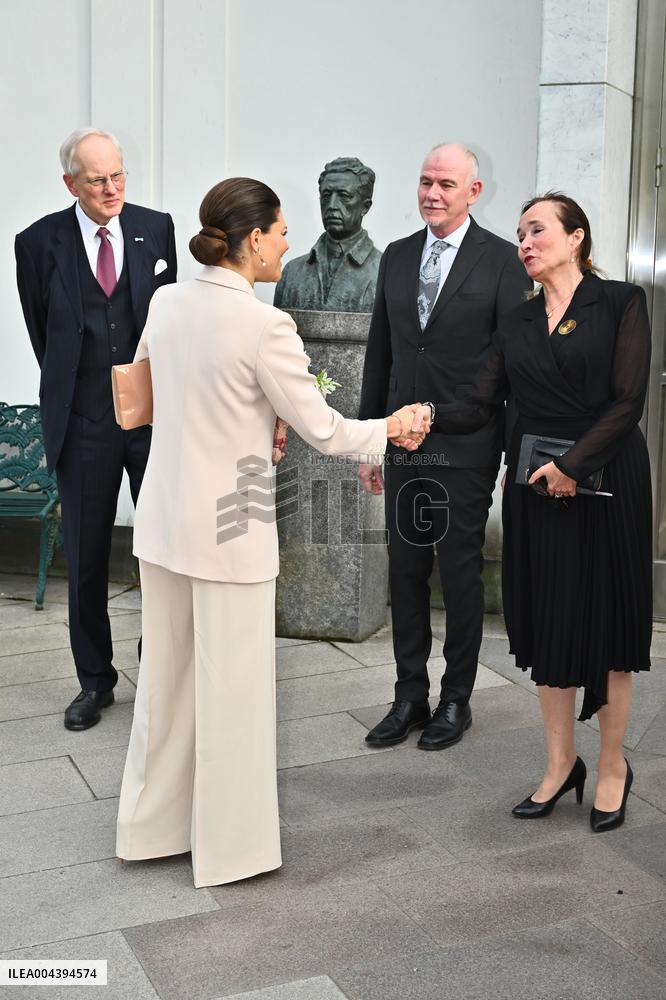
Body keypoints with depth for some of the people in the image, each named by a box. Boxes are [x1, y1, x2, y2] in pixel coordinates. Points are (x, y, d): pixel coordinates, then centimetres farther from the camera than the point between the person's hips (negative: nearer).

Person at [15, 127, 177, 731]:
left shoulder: (157, 228, 2)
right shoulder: (41, 242, -2)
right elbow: (43, 331, 9)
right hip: (84, 425, 0)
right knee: (86, 559, 8)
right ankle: (95, 681, 22)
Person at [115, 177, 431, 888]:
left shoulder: (166, 303, 1)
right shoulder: (263, 325, -19)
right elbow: (322, 430, -13)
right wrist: (391, 429, 5)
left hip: (162, 519, 7)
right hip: (228, 529, -7)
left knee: (166, 676, 19)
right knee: (230, 689, 7)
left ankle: (152, 826, 34)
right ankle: (228, 846, 23)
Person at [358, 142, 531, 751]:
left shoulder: (502, 261, -4)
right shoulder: (397, 257, 10)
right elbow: (380, 354, 13)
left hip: (466, 448, -4)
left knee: (460, 572, 6)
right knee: (405, 570, 9)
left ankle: (457, 699, 20)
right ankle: (410, 696, 22)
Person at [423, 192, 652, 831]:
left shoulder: (620, 303, -3)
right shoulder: (516, 324, 11)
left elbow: (627, 400, -10)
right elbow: (480, 404, 4)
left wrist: (572, 465, -15)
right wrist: (428, 415, -14)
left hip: (603, 480, -4)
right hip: (535, 485, 4)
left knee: (606, 620, 4)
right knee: (546, 621, 8)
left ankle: (612, 766, 20)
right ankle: (560, 763, 22)